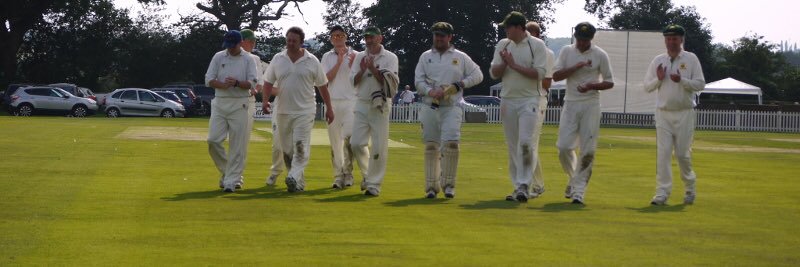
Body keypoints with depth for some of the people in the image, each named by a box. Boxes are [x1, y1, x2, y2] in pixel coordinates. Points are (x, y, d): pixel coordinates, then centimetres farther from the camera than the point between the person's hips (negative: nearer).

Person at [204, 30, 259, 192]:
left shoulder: (249, 59, 3)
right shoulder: (218, 57, 9)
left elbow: (252, 83, -5)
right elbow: (209, 80, 3)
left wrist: (237, 83, -24)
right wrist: (223, 85, -17)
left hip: (240, 105, -3)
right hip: (220, 104, 3)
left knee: (238, 145, -5)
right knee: (213, 140, -5)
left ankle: (232, 180, -1)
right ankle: (226, 171, 16)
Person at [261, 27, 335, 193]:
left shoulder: (311, 61, 0)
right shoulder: (278, 59, 7)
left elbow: (322, 86, 7)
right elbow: (268, 82, 9)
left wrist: (329, 108, 8)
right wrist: (265, 100, -8)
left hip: (304, 112, -3)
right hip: (283, 111, 3)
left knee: (301, 147, -17)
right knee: (287, 149, 6)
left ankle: (294, 178, -25)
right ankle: (299, 182, 15)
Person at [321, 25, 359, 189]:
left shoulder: (355, 55, 6)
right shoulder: (327, 57, 11)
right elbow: (327, 78, -3)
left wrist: (352, 64, -13)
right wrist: (339, 62, -9)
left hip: (351, 101, -2)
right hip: (333, 102, 2)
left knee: (349, 137, -16)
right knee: (335, 140, 3)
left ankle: (347, 173, -10)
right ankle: (338, 175, 8)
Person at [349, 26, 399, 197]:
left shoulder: (390, 58, 1)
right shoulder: (360, 57, 13)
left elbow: (387, 81, -10)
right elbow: (353, 81, 6)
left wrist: (372, 68, -16)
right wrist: (363, 69, -11)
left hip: (380, 106, -4)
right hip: (362, 104, 4)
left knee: (379, 147, -7)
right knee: (356, 143, -2)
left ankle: (374, 184, -2)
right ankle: (367, 173, 22)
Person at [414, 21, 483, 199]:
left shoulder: (460, 57, 8)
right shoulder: (426, 57, 12)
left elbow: (478, 75, 9)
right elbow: (418, 80, 4)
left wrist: (460, 84, -5)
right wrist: (431, 91, -15)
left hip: (452, 107, -2)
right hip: (430, 106, 2)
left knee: (451, 143, -15)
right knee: (431, 146, 2)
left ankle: (448, 184, -7)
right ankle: (432, 185, 8)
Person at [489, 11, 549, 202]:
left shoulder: (537, 45, -4)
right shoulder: (502, 45, 11)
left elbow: (540, 73, -13)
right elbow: (494, 73, 7)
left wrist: (514, 65, -13)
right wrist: (504, 63, -12)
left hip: (531, 100, -5)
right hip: (508, 100, 5)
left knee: (526, 143, -15)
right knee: (513, 146, 6)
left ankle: (524, 185, -13)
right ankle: (518, 187, 12)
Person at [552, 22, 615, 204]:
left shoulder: (600, 55, 0)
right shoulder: (567, 51, 6)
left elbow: (610, 82, 3)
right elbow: (555, 76, -4)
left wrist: (592, 86, -16)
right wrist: (577, 66, -16)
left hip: (591, 105, -2)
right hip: (570, 104, 2)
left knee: (588, 150, -7)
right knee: (564, 146, -4)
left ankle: (579, 190, -2)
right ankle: (573, 177, 23)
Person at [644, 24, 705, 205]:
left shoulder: (691, 59, 1)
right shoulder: (658, 61, 9)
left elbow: (700, 84, -5)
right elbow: (647, 86, 9)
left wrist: (682, 80, -19)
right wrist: (658, 79, -10)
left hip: (684, 113, -2)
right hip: (663, 113, 2)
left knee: (683, 153, 0)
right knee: (663, 153, -5)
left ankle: (690, 188, 22)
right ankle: (662, 193, -5)